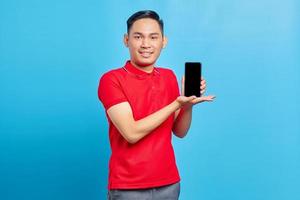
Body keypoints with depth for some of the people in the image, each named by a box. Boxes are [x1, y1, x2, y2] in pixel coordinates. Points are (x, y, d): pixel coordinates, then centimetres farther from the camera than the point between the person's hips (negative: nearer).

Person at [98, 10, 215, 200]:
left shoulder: (169, 77, 5)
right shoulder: (111, 80, -11)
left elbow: (180, 131, 8)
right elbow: (131, 133, -19)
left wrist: (188, 103, -10)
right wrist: (176, 104, -20)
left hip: (169, 183, 5)